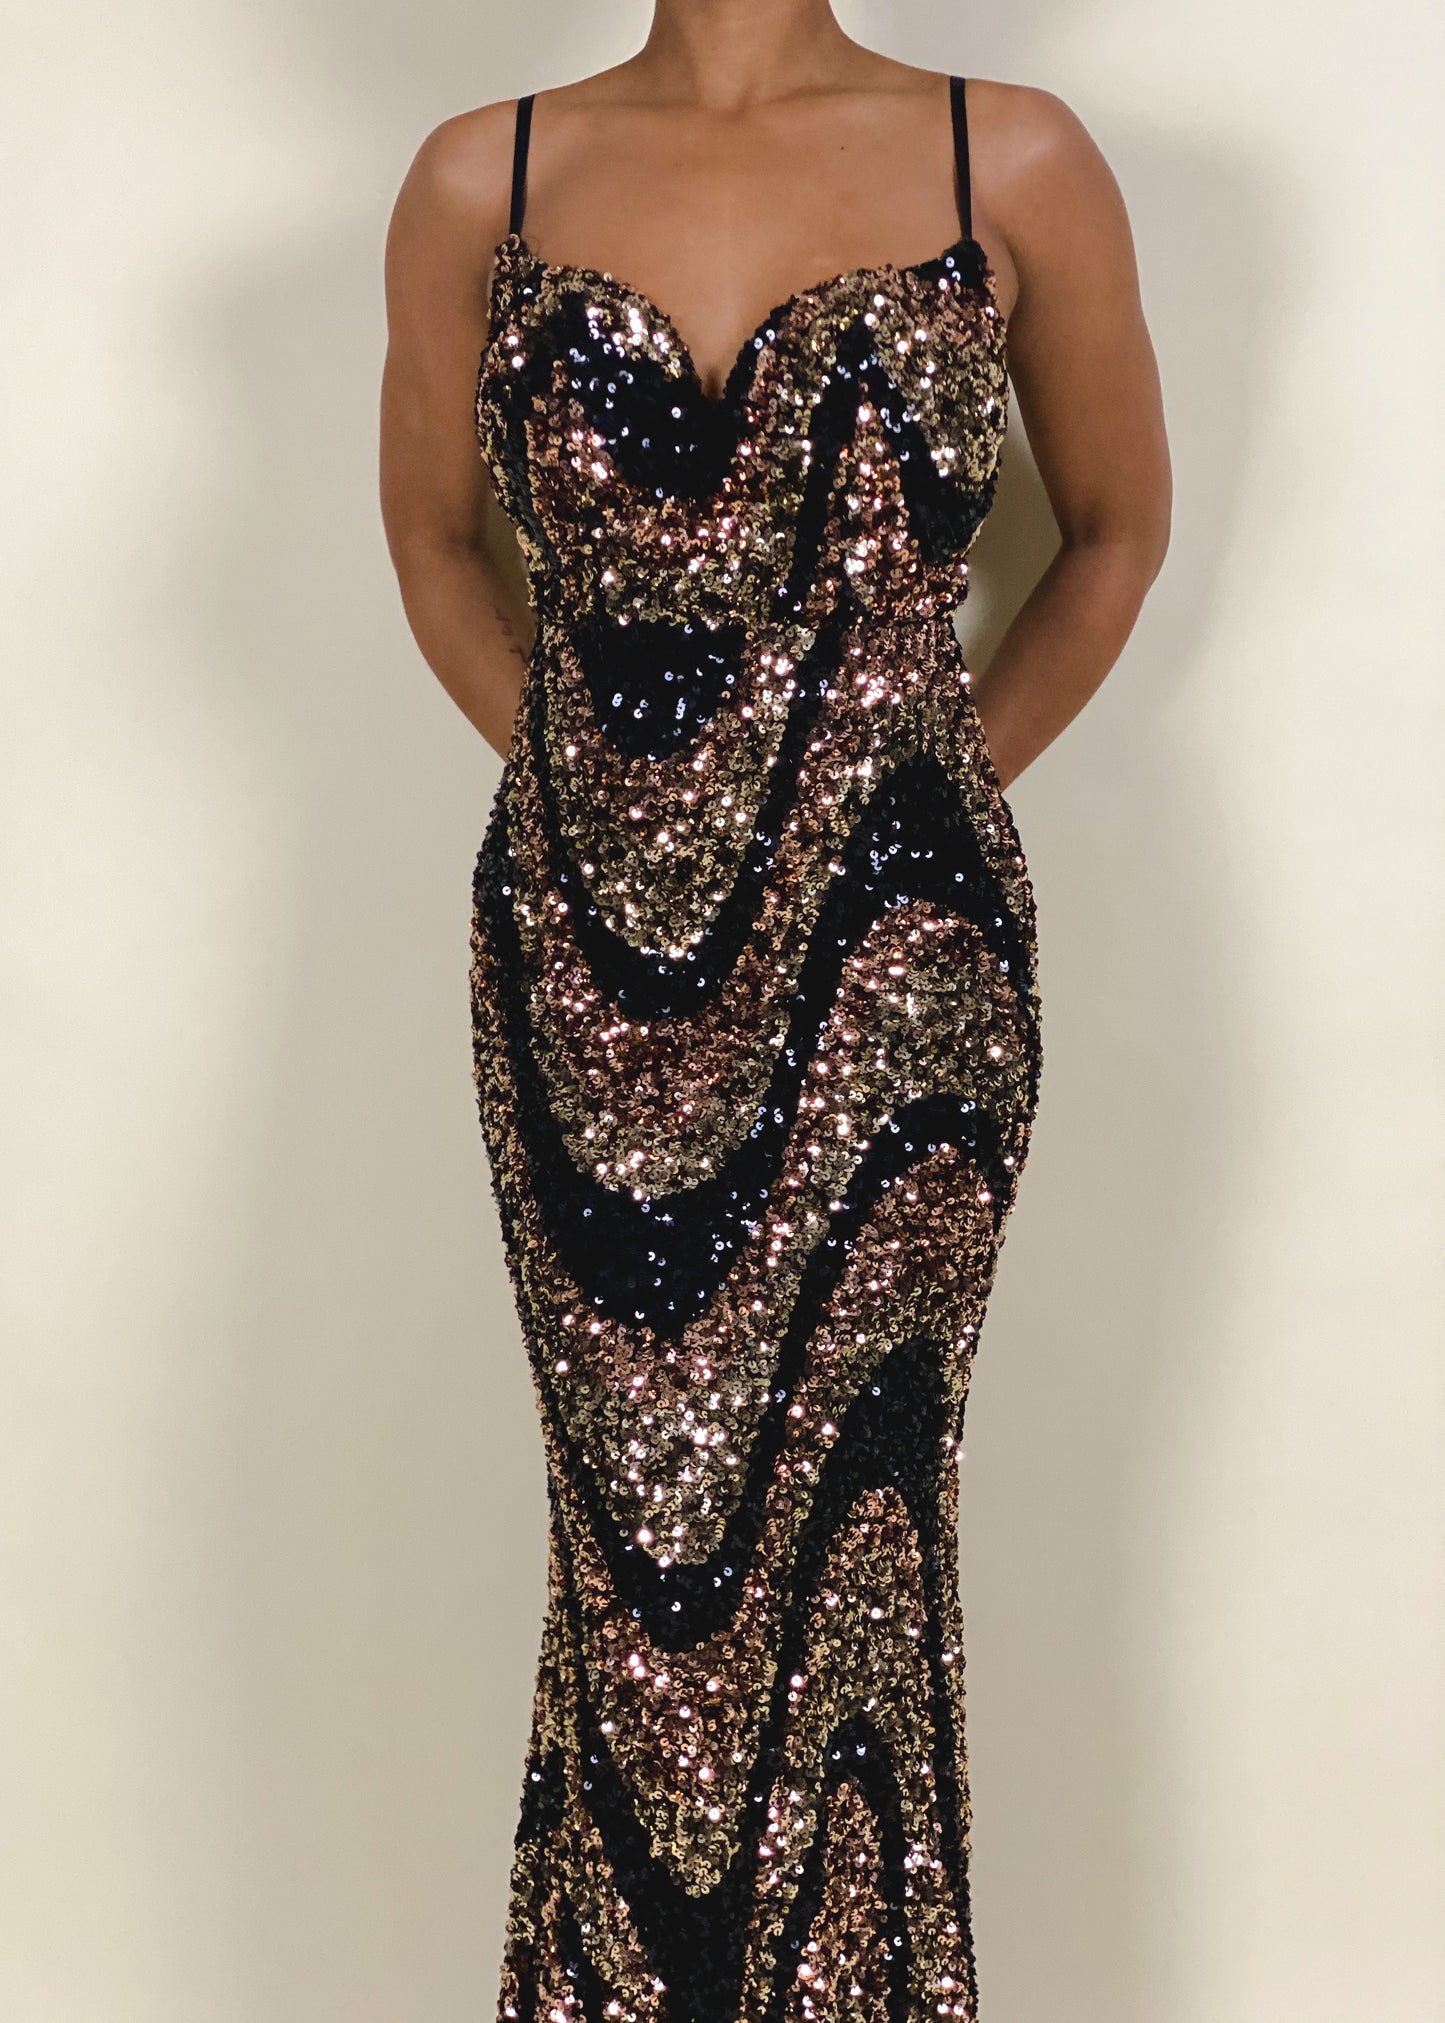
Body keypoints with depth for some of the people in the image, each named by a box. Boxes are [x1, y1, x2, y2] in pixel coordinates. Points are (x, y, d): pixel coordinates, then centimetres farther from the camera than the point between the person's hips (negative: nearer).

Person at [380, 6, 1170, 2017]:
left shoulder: (1012, 166, -1)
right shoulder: (484, 183, 3)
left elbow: (1117, 530, 11)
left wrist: (914, 804, 7)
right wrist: (617, 792, 9)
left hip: (891, 962, -1)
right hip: (592, 964, 1)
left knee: (849, 1517, 7)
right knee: (640, 1519, 9)